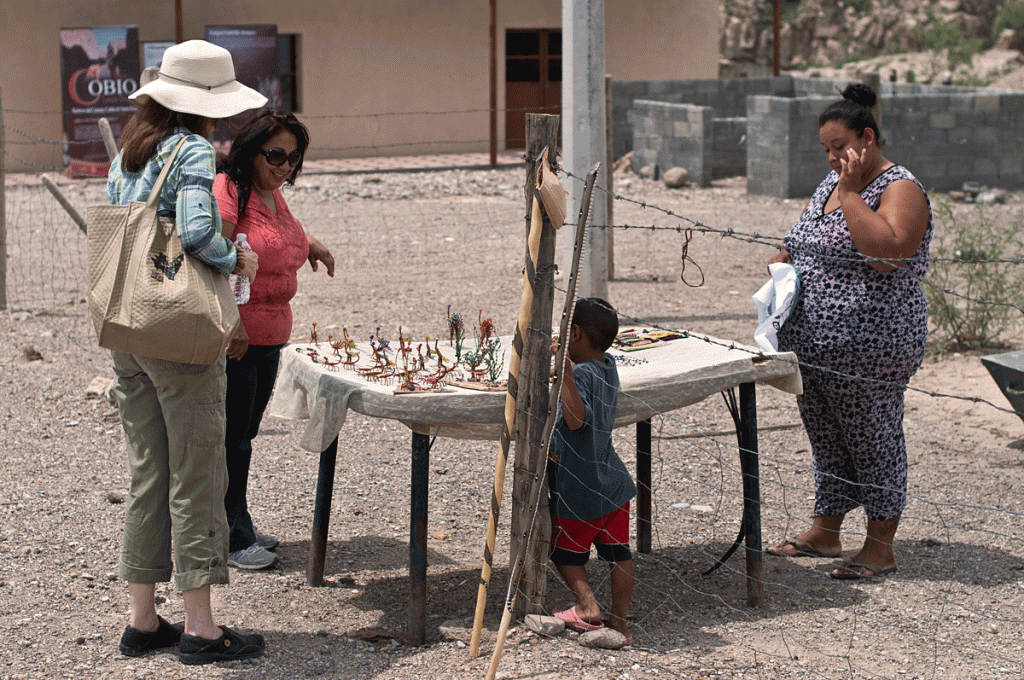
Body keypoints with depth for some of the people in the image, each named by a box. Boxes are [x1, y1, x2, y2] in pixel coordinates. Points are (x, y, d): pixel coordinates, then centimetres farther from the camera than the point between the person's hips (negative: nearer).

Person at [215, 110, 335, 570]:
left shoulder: (273, 194, 13)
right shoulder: (229, 192, -16)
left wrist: (308, 244, 21)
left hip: (269, 336, 9)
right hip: (232, 338, -9)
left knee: (243, 436, 15)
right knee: (231, 440, -1)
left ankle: (238, 531, 24)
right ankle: (232, 538, 8)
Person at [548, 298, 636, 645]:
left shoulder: (581, 374, -20)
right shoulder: (608, 367, 5)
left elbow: (577, 419, -35)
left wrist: (566, 375, -43)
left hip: (579, 489, -7)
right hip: (613, 482, 8)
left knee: (566, 552, 11)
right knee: (619, 553, 10)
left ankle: (587, 606, -1)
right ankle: (620, 621, 12)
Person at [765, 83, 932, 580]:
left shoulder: (900, 189, -11)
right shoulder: (831, 183, 14)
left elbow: (887, 253, -29)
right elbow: (797, 245, 26)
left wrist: (851, 193, -23)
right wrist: (781, 269, 5)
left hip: (867, 349, -8)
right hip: (811, 345, 8)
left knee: (873, 440, 1)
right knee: (827, 438, 17)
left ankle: (880, 548, 11)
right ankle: (824, 533, 29)